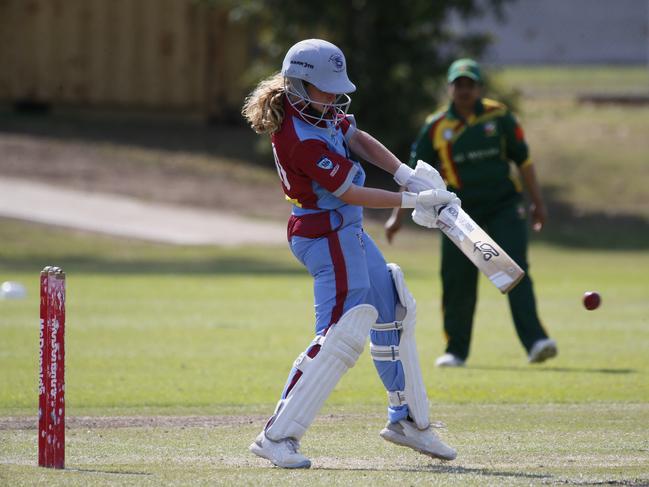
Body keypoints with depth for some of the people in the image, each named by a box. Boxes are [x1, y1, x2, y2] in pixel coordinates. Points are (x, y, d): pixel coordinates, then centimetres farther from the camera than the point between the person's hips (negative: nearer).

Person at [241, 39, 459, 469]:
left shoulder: (315, 112, 2)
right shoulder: (302, 140, -27)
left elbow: (359, 140, 10)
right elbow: (350, 194, -23)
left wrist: (406, 174, -4)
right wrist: (414, 200, -17)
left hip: (349, 235, 11)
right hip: (329, 238, -11)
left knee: (395, 312, 21)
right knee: (342, 336, -17)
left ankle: (407, 420, 33)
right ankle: (277, 437, -17)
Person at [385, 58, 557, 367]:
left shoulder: (499, 116, 2)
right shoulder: (436, 127, 1)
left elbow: (522, 159, 9)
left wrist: (537, 202, 9)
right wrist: (398, 215, 3)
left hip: (504, 206, -1)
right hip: (461, 212, 1)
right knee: (458, 281, 1)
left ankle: (535, 341, -22)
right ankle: (455, 350, 15)